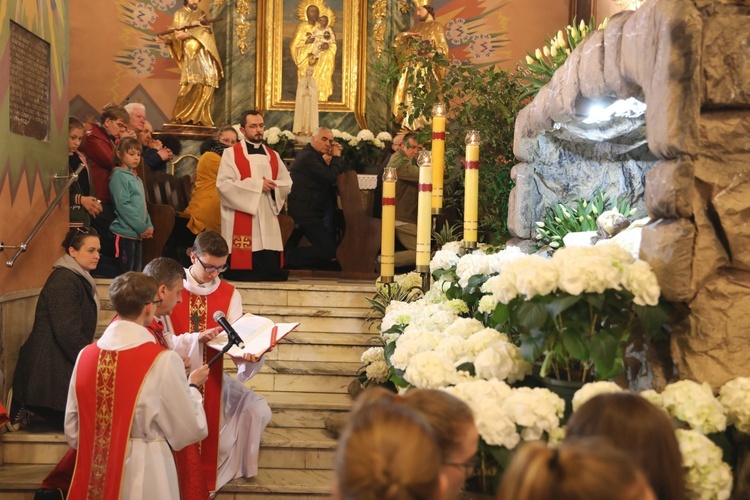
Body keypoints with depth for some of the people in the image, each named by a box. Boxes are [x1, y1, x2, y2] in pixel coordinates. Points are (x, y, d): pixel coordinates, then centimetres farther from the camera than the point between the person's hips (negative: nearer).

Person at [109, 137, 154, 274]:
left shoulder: (137, 179, 16)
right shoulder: (119, 176, -10)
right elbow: (123, 206, -17)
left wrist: (149, 226, 4)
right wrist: (142, 228, -15)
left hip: (138, 234, 8)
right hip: (125, 233, -8)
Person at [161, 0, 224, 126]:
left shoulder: (201, 14, 18)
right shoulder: (179, 14, 14)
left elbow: (207, 30, 0)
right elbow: (176, 33, 5)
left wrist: (188, 34, -13)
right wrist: (191, 24, -12)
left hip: (204, 54, 3)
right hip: (190, 52, -3)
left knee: (206, 85, -8)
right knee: (192, 84, -19)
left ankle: (202, 118, -5)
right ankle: (179, 116, -15)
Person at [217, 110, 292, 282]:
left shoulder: (273, 156, 17)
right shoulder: (231, 153, 1)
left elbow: (287, 184, 13)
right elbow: (223, 184, -11)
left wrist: (273, 185, -10)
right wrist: (256, 184, -14)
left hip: (267, 218, 5)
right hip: (241, 219, -5)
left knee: (270, 266, 0)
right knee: (243, 273, -10)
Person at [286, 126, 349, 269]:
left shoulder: (313, 156, 19)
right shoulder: (308, 157, -14)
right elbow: (330, 177, -22)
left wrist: (335, 158, 5)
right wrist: (336, 157, -7)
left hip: (308, 213, 11)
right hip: (306, 214, -11)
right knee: (330, 250, -17)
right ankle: (289, 256, -11)